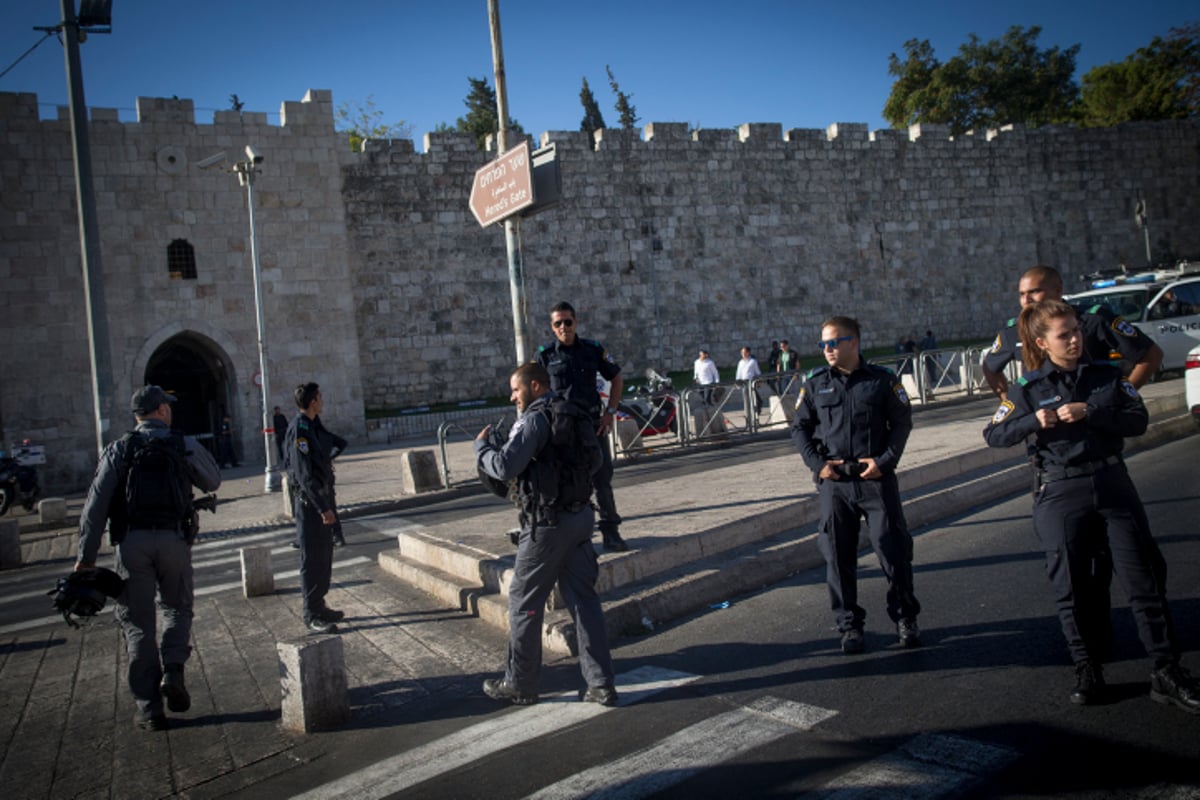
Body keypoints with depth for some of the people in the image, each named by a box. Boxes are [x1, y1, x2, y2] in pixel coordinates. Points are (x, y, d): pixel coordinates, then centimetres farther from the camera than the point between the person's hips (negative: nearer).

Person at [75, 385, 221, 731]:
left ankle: (150, 708, 11)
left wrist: (86, 555, 0)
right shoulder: (184, 444, 3)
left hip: (132, 542, 0)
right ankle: (173, 670, -3)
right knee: (177, 608, 21)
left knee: (138, 623, 8)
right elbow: (213, 482, 15)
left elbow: (96, 504, -2)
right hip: (174, 539, 0)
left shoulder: (119, 449, 4)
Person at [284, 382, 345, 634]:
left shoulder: (313, 426, 12)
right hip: (309, 502, -10)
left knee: (324, 556, 16)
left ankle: (319, 606, 27)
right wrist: (323, 508, -23)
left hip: (322, 498, 10)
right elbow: (304, 474, -23)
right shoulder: (299, 429, -18)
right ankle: (312, 616, 5)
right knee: (312, 559, -3)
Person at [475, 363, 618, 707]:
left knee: (524, 601, 6)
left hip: (547, 523, -8)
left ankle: (519, 684, 17)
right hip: (580, 514, 8)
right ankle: (600, 684, 11)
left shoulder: (534, 420, -14)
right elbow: (595, 459, 21)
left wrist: (481, 445, -6)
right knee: (583, 599, 10)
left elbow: (505, 466, -24)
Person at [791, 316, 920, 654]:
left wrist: (885, 460, -8)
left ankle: (905, 617, 22)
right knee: (838, 555, 5)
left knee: (894, 550, 3)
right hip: (833, 482, 2)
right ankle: (850, 624, 18)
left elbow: (902, 422, 3)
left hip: (876, 478, -1)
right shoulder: (815, 383, 5)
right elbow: (799, 427, 9)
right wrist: (817, 463, -3)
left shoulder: (882, 379, 0)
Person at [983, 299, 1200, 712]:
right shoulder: (1028, 389, 0)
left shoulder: (1106, 376, 5)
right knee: (1071, 588, 3)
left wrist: (1089, 412, -17)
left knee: (1144, 578, 2)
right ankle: (1088, 671, 18)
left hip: (1112, 485, 2)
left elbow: (1138, 420, -4)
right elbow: (993, 434, 0)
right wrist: (1034, 421, -16)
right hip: (1060, 495, -1)